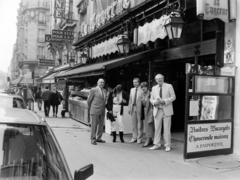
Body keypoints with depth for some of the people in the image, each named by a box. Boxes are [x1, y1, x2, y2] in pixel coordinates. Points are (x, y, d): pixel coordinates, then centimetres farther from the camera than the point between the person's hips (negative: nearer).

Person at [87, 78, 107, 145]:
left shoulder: (105, 91, 13)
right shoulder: (93, 90, -6)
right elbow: (89, 100, 1)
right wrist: (90, 109, 10)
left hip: (102, 111, 6)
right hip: (95, 110, -6)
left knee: (101, 125, 8)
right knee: (94, 125, -1)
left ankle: (98, 138, 20)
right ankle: (93, 139, 6)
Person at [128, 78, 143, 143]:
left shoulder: (142, 90, -5)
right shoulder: (132, 90, 15)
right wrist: (129, 108, 10)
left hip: (139, 108, -6)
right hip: (133, 108, 6)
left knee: (140, 124, 1)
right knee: (133, 124, 9)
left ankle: (139, 138, 9)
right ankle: (134, 137, 17)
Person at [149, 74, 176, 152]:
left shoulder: (169, 86, 2)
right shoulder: (154, 88, 13)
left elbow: (173, 97, -2)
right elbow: (151, 99, 14)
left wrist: (164, 101, -15)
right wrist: (154, 102, -9)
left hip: (166, 110, -3)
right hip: (157, 110, 3)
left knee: (167, 128, -1)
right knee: (157, 128, 4)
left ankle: (167, 145, 7)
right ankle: (157, 144, 13)